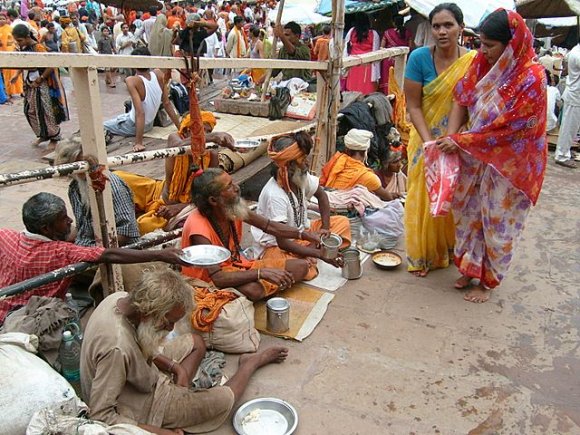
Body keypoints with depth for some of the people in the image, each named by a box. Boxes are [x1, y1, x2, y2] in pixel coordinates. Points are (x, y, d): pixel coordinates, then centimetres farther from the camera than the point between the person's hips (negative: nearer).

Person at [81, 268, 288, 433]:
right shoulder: (117, 348, -40)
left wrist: (174, 365, -7)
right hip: (136, 410, -8)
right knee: (225, 399, -4)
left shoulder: (120, 298, -15)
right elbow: (100, 415, -31)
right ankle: (253, 362, 24)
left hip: (140, 381, 8)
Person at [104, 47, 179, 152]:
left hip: (134, 125, -5)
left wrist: (139, 143, -32)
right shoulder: (158, 74, -13)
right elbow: (167, 103, -9)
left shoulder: (132, 81, -28)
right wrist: (180, 128, -3)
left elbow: (140, 112, -33)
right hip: (150, 123, 5)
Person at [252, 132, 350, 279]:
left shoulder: (302, 177, -10)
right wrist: (319, 254, -26)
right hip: (274, 246, -8)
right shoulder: (275, 195, -31)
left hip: (300, 232, 8)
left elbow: (321, 195, 12)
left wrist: (325, 227, -1)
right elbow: (283, 242, -29)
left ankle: (309, 250, -8)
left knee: (342, 223, 2)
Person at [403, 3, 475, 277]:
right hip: (427, 140, 0)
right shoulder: (419, 58, -12)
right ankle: (423, 256, 26)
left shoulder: (473, 61, -11)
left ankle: (449, 249, 36)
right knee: (424, 199, 8)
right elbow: (413, 105, -12)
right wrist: (428, 142, -20)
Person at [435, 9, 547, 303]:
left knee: (498, 222, 8)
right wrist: (451, 138, -15)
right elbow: (461, 101, -1)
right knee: (470, 213, 15)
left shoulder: (531, 77, -20)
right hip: (477, 158, 6)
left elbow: (509, 127, -22)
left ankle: (488, 281, 25)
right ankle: (470, 268, 35)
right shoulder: (482, 64, -3)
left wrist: (462, 141, -19)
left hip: (510, 163, -6)